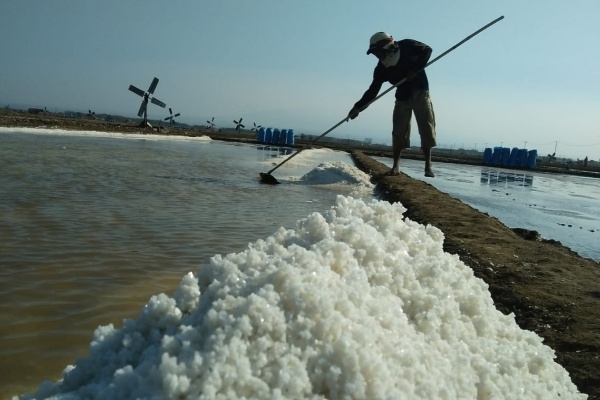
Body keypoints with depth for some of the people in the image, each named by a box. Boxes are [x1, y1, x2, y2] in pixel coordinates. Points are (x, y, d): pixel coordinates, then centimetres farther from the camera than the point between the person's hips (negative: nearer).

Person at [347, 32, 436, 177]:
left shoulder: (407, 46, -12)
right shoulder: (381, 68, -5)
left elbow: (427, 50, -6)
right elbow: (372, 90, -5)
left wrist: (415, 70, -20)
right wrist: (358, 107, -14)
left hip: (420, 93, -2)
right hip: (402, 97, 3)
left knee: (426, 129, -7)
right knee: (399, 132, -7)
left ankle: (428, 166, -2)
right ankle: (395, 166, -1)